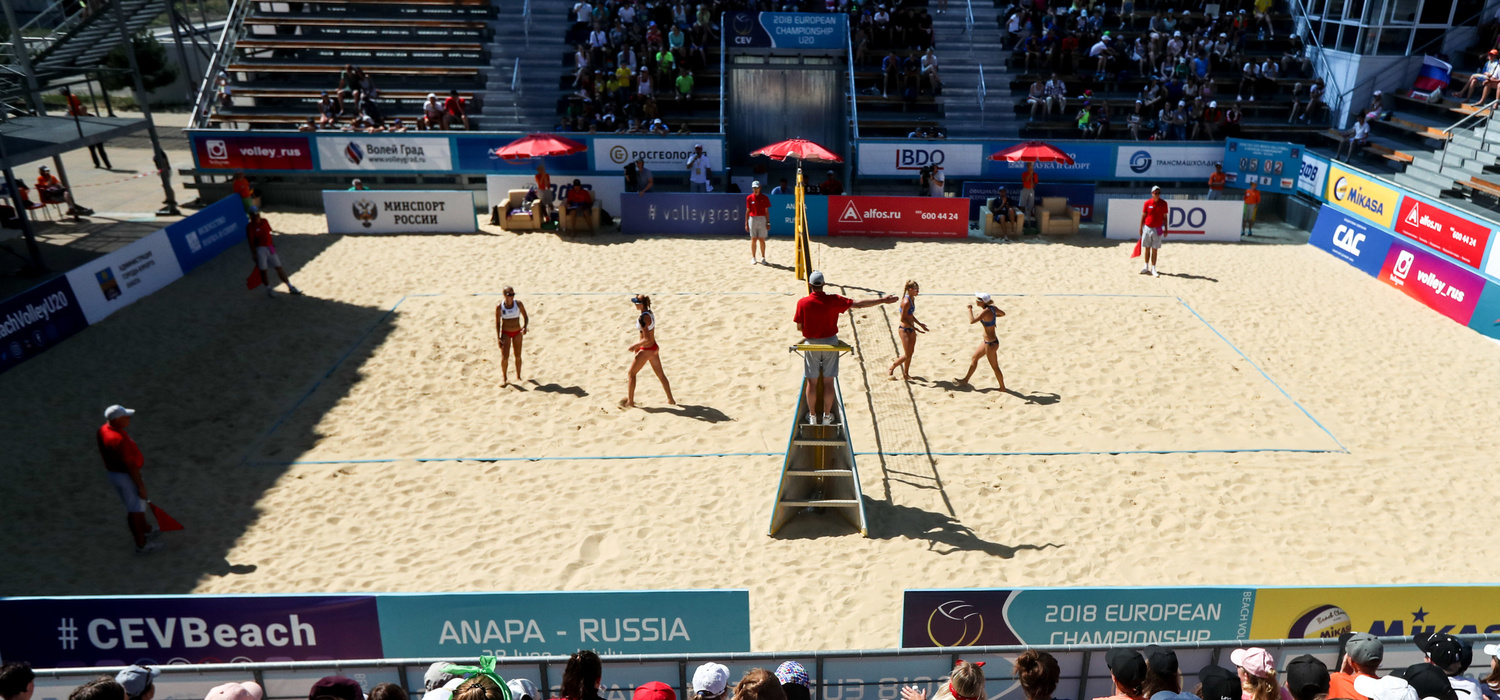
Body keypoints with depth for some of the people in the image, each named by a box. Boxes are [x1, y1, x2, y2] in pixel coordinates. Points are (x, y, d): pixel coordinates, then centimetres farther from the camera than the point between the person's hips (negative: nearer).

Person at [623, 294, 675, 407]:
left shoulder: (642, 318, -25)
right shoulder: (650, 313, 2)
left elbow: (647, 339, -26)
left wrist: (634, 346, -15)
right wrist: (639, 345, 18)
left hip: (646, 351, -9)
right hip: (654, 347, 9)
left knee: (631, 373, 8)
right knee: (660, 374, 17)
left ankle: (630, 400, 16)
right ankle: (670, 400, 25)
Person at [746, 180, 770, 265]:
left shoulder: (765, 198, 3)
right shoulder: (749, 198, 4)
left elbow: (767, 211, 5)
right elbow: (747, 211, 7)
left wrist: (768, 223, 0)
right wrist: (746, 223, 4)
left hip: (762, 219, 0)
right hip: (752, 219, 0)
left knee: (762, 239, 1)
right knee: (753, 239, 3)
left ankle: (763, 258, 11)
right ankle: (753, 258, 11)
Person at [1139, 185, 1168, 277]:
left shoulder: (1163, 203, -1)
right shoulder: (1147, 203, -1)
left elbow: (1165, 217, 4)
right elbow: (1143, 216, 5)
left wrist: (1166, 229, 2)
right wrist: (1141, 228, 4)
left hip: (1157, 229, -1)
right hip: (1147, 228, 1)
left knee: (1154, 250, 2)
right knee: (1147, 249, 9)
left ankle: (1153, 269, 6)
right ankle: (1146, 267, 20)